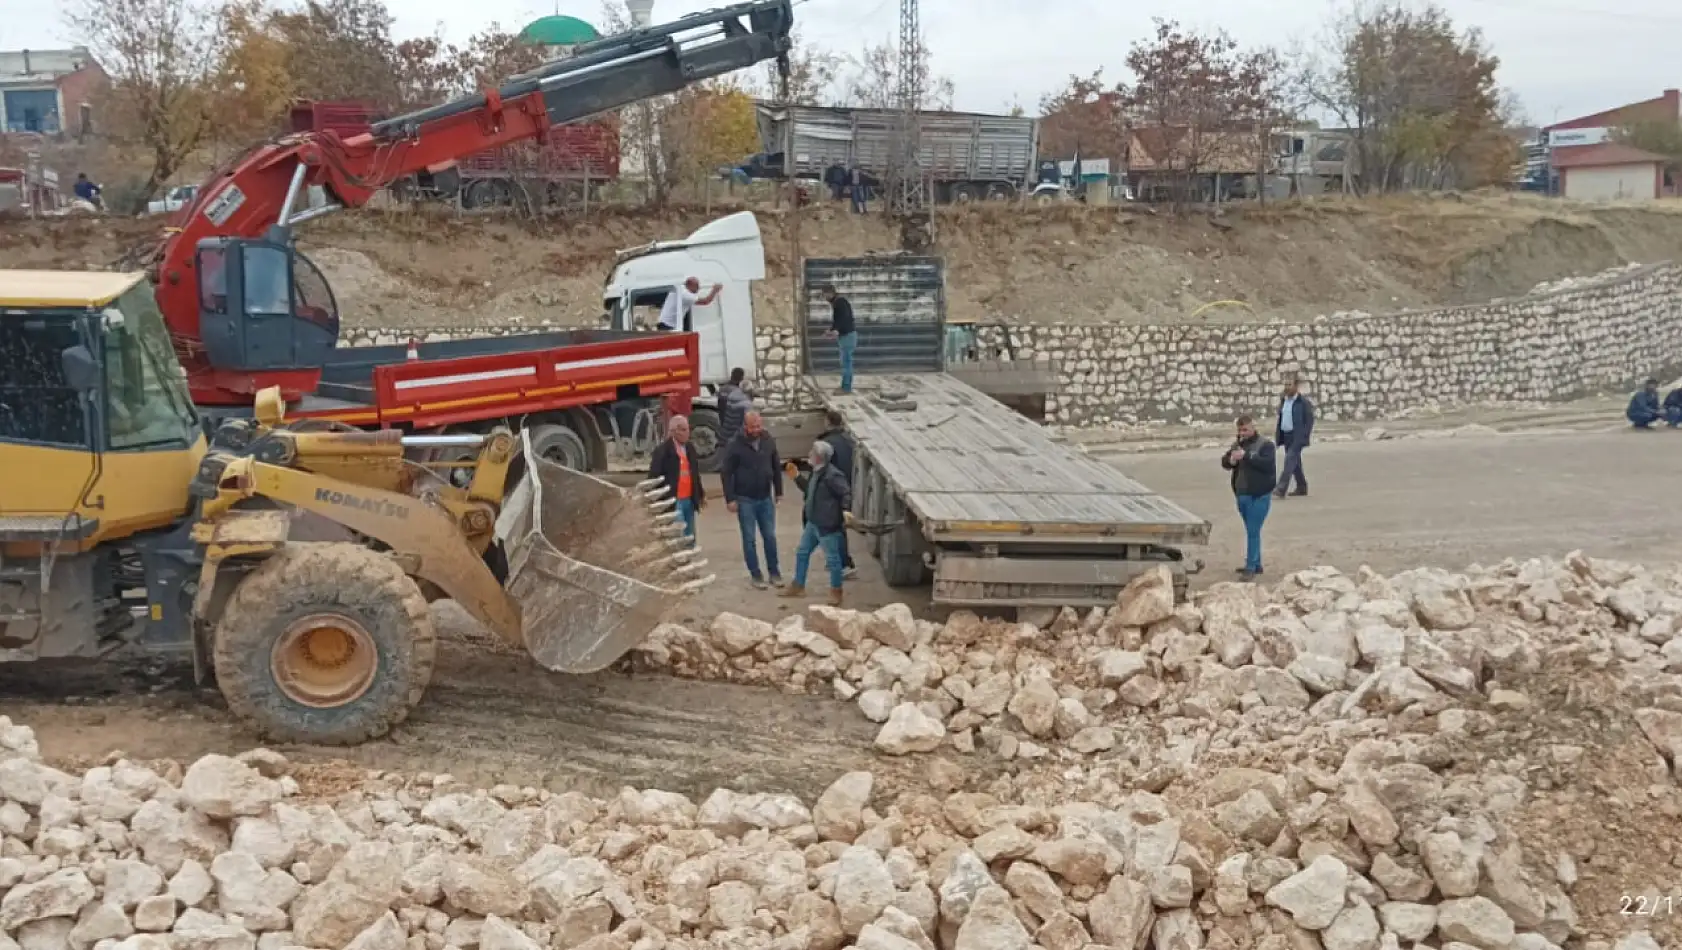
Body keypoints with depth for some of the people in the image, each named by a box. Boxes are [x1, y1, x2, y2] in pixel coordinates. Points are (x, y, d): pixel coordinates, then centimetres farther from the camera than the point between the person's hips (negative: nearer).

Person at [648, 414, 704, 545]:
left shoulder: (690, 448, 13)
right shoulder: (663, 450, -11)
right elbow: (654, 476, -12)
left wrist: (701, 494, 24)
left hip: (689, 500, 8)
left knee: (690, 538, 13)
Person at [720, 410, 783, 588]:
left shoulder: (769, 441, -2)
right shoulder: (735, 445, -13)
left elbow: (776, 467, 10)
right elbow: (726, 473, -10)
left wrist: (778, 491, 11)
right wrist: (730, 499, -13)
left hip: (766, 498, 3)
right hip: (745, 500, -3)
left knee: (770, 536, 8)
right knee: (749, 538, 4)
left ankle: (774, 572, 20)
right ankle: (756, 575, 14)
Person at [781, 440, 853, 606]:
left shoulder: (832, 475, -22)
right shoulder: (816, 472, 9)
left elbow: (846, 493, -23)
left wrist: (845, 510, -37)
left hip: (827, 525, -10)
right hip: (813, 522, 10)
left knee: (832, 558, 2)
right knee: (802, 552, 18)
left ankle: (836, 591, 15)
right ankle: (798, 586, 31)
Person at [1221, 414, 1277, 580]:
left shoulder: (1265, 445, -8)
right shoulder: (1237, 444, 11)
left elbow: (1267, 464, -22)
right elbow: (1224, 462, 13)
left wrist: (1246, 455, -27)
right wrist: (1230, 461, -11)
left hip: (1259, 496, -7)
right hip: (1241, 495, 7)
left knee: (1253, 531, -8)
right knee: (1251, 530, 15)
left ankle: (1251, 566, -5)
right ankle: (1256, 564, 24)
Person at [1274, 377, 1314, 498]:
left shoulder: (1303, 402, -9)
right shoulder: (1283, 400, 11)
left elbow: (1309, 421, -9)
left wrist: (1304, 437, -16)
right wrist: (1277, 437, 12)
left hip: (1297, 436, -7)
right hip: (1286, 435, 7)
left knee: (1290, 460, -15)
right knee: (1295, 462, 14)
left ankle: (1281, 489, -21)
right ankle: (1302, 487, 25)